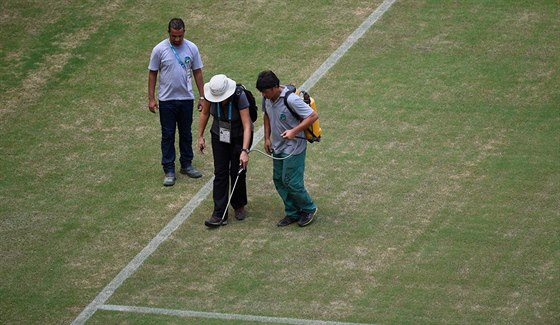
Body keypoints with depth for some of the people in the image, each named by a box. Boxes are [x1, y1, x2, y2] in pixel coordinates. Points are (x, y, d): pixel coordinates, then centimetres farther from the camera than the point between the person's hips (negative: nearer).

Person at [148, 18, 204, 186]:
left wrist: (202, 97, 4)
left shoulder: (191, 48, -3)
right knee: (168, 135, 2)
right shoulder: (159, 49, -9)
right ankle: (169, 171, 6)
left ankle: (186, 165, 27)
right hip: (167, 100, -2)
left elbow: (197, 73, 5)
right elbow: (152, 74, -2)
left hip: (186, 98, 2)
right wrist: (151, 98, -5)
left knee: (186, 134, 13)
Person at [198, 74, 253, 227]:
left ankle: (239, 206, 26)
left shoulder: (239, 97, -32)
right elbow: (204, 113, -1)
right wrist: (200, 136, 1)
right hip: (219, 134, 3)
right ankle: (219, 214, -3)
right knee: (220, 173, -2)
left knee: (237, 172, 0)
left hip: (240, 136, -3)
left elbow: (247, 126, -32)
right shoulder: (210, 93, -21)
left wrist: (244, 151, -39)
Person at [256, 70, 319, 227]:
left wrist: (294, 131, -28)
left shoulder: (291, 100, -27)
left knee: (291, 182, -5)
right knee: (279, 180, 11)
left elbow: (313, 116, -24)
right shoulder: (267, 98, -3)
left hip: (294, 148, -8)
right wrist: (267, 138, 11)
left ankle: (309, 209, 18)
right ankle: (292, 213, 24)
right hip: (277, 147, 8)